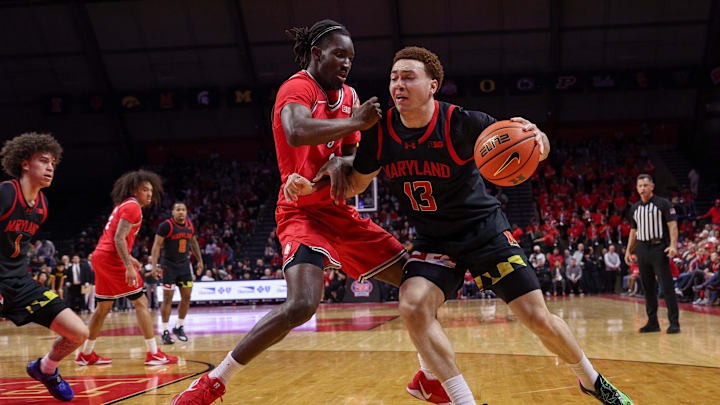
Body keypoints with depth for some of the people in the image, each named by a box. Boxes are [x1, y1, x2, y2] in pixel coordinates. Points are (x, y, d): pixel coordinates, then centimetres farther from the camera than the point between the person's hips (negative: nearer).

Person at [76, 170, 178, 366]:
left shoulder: (122, 205, 21)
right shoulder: (132, 206, -9)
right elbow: (119, 238, -20)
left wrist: (128, 258, 31)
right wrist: (129, 267, -26)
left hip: (100, 256, 10)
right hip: (112, 258, -10)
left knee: (104, 307, 17)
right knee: (141, 302, -7)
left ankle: (86, 354, 23)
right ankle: (153, 353, -8)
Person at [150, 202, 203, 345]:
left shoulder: (190, 225, 4)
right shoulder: (166, 225, -14)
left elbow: (193, 242, 19)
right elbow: (157, 245, -16)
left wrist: (199, 260, 18)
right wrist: (154, 265, -24)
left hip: (184, 264, 6)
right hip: (169, 265, -5)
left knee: (186, 297, 4)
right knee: (168, 298, -5)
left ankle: (179, 327, 19)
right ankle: (165, 332, 1)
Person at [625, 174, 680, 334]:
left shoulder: (663, 203, -2)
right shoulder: (635, 208, 15)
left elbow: (672, 224, -9)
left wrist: (673, 245, -21)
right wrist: (628, 250, 16)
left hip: (659, 248, -6)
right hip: (642, 250, 6)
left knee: (667, 287, -8)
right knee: (648, 288, 8)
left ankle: (674, 323, -6)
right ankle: (652, 322, 14)